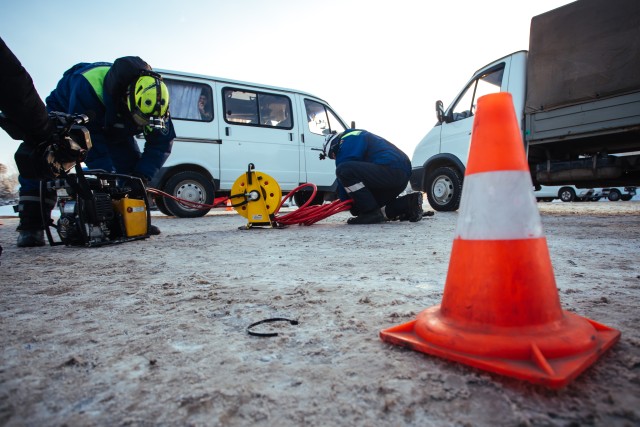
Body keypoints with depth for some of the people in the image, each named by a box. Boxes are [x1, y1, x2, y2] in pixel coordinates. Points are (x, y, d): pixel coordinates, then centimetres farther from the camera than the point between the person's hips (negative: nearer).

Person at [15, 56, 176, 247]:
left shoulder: (151, 96, -29)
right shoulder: (88, 85, -44)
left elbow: (163, 142, -25)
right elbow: (89, 138, -40)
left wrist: (142, 176, -34)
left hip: (112, 128, 4)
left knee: (133, 165, -10)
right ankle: (31, 227, -20)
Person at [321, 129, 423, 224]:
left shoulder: (347, 139, 0)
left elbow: (344, 169, -7)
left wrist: (344, 200, 4)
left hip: (391, 170, -11)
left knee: (344, 170, -19)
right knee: (359, 205, 16)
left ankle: (372, 213, -16)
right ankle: (408, 203, 9)